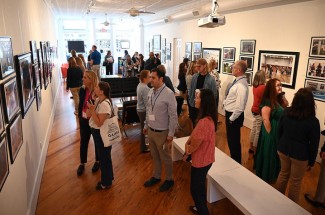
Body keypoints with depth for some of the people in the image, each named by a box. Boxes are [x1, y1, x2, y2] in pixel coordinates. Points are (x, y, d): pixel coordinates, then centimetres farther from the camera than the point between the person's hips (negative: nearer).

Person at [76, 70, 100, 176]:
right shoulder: (82, 90, -4)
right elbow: (80, 104, 7)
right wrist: (79, 117, 7)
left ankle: (97, 161, 36)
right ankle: (82, 164, 32)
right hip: (84, 120, 5)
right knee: (83, 142, 14)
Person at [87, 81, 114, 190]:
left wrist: (92, 109, -28)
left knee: (104, 157, 8)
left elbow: (99, 123, -27)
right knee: (104, 156, 22)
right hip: (96, 132, 9)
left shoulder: (104, 104, -27)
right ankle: (108, 177, 42)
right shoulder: (98, 100, 2)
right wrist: (90, 107, -14)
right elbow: (88, 115, 3)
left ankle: (106, 183, 28)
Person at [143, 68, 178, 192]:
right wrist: (146, 126, 15)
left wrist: (171, 134, -15)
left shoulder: (168, 94, -20)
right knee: (155, 156, 22)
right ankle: (156, 176, 43)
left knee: (165, 157, 12)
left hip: (162, 132, -6)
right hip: (151, 130, 6)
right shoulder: (151, 91, 0)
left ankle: (169, 180, 34)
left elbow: (173, 116, -17)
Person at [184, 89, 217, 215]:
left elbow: (194, 146, -23)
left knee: (195, 189, 11)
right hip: (205, 159, 9)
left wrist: (186, 152, -3)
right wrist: (188, 143, -7)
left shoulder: (204, 122, -34)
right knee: (200, 185, 29)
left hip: (200, 161, -9)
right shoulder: (209, 118, -3)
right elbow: (194, 136, 8)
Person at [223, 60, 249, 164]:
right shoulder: (237, 81, 5)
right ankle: (233, 159, 43)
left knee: (234, 141, 8)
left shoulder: (241, 85, -25)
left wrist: (232, 118, -17)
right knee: (231, 140, 23)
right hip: (230, 113, 9)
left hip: (234, 116, -9)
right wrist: (229, 117, 14)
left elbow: (239, 107, -27)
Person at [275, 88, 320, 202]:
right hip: (300, 154, -4)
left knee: (283, 173, 25)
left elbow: (279, 131, 3)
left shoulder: (286, 113, -10)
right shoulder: (313, 121, -20)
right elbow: (314, 144, -11)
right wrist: (312, 160, 3)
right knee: (295, 181, 15)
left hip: (283, 150, 4)